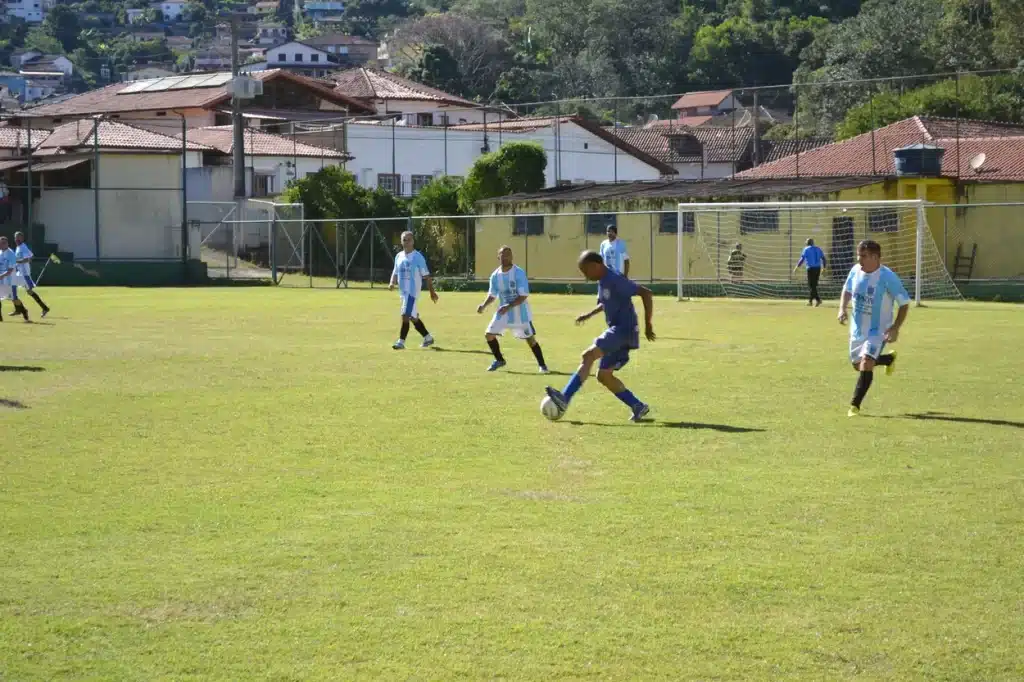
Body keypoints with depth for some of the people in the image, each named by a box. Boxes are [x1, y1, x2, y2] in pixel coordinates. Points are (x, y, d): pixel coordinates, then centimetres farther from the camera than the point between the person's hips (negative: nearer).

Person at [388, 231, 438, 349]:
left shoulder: (418, 257, -7)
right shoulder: (399, 256, 11)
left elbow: (426, 275, -4)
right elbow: (395, 273, 18)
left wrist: (432, 291, -4)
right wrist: (392, 283, -2)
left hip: (413, 291, -7)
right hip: (403, 291, 7)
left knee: (405, 315, -13)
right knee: (413, 317, 12)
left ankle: (401, 342, -10)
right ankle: (428, 338, 24)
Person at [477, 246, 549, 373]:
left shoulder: (519, 273, -18)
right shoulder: (495, 275, -2)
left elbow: (523, 296, -22)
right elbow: (492, 294, 8)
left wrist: (509, 306, -33)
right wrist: (484, 305, -12)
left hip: (520, 312, -5)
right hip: (503, 311, 5)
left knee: (530, 339, -3)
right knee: (489, 334, 0)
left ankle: (542, 365, 12)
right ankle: (499, 360, 19)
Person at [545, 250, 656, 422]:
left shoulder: (615, 280, -17)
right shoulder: (602, 282, 12)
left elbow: (646, 293, -20)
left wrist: (648, 324, -20)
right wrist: (589, 315, 21)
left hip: (624, 330, -10)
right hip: (617, 331, 10)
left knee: (588, 355, -20)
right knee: (603, 375, 9)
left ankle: (564, 398, -26)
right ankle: (638, 407, 13)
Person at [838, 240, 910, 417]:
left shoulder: (887, 277, -22)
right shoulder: (855, 271, -7)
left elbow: (904, 303, -14)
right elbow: (847, 290, 14)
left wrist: (896, 328, -23)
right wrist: (842, 309, -5)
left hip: (878, 330, -6)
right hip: (857, 329, 6)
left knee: (866, 364, -22)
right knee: (858, 365, 18)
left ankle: (855, 406, -15)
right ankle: (889, 359, 46)